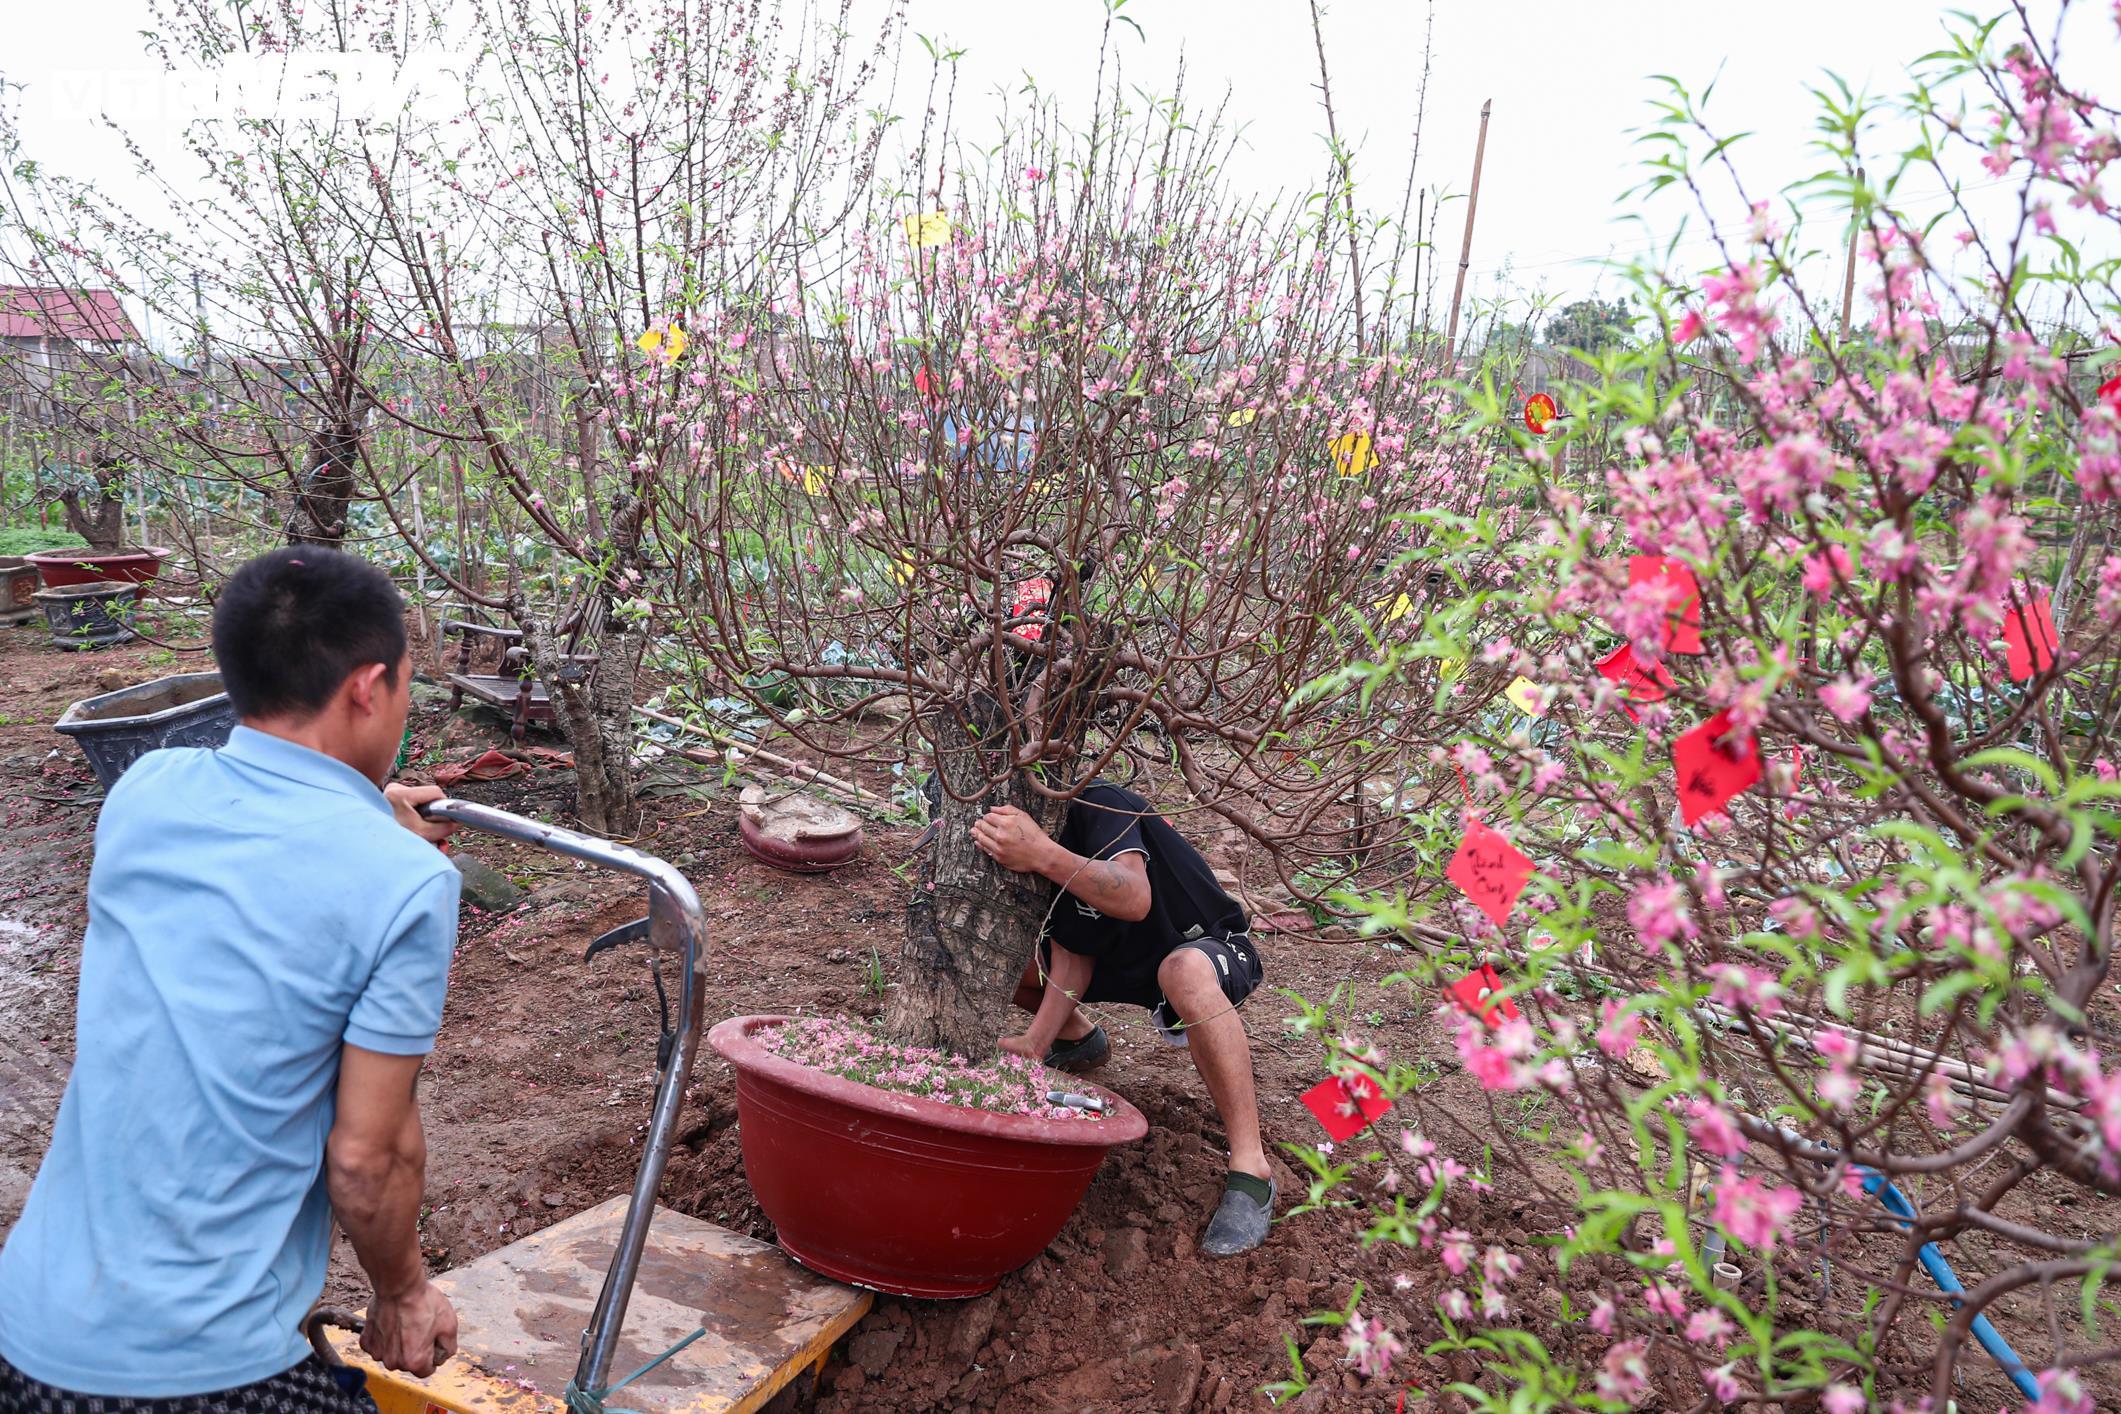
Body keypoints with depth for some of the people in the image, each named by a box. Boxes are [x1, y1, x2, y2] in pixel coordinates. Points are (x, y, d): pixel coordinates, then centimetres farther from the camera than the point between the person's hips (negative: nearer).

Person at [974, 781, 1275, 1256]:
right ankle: (1081, 1039, 25)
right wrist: (1034, 1043, -21)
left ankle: (1250, 1169, -38)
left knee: (1183, 971, -44)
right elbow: (1072, 959, -7)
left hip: (1214, 953, -8)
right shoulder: (1027, 848, -4)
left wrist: (1044, 856, -57)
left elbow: (1135, 899, -44)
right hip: (1129, 964, 8)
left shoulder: (1094, 803, -26)